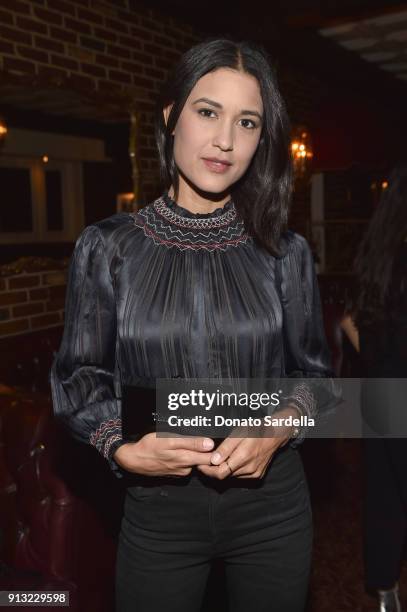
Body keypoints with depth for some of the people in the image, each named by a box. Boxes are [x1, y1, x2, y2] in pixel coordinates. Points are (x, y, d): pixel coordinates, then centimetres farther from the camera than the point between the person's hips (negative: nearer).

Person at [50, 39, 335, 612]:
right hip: (157, 507, -1)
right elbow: (80, 375, -1)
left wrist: (278, 429, -16)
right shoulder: (107, 247, -6)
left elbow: (313, 370, 4)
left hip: (273, 504, 1)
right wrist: (121, 448, -19)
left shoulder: (284, 252, -3)